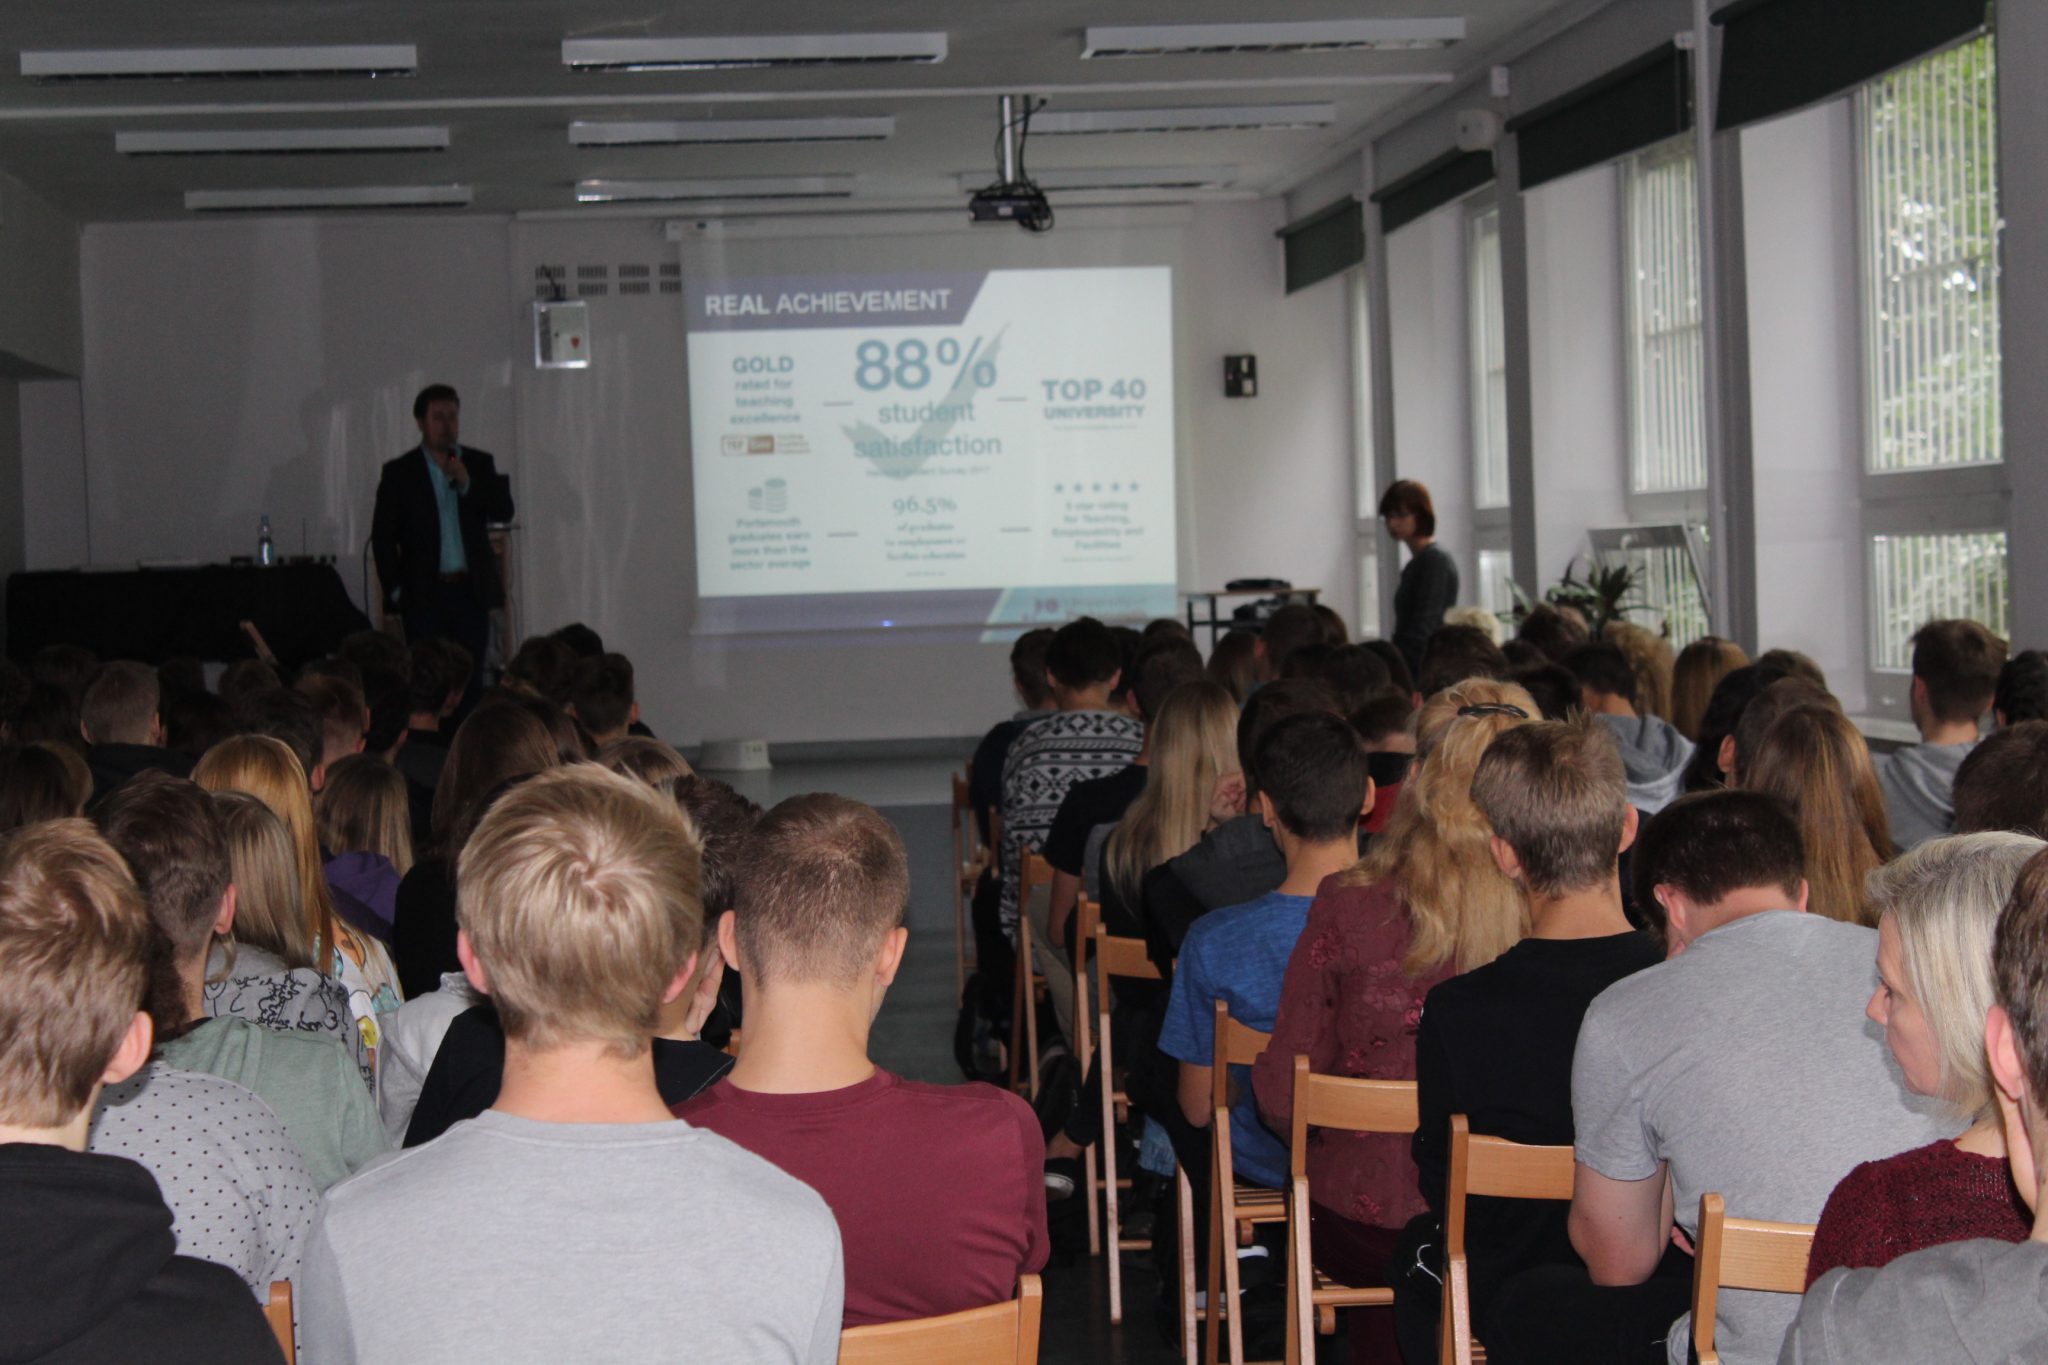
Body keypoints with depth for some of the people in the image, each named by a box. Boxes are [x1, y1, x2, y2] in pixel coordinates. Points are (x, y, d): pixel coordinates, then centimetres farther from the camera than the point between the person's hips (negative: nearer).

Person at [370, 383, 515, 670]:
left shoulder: (480, 465, 11)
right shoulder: (399, 472, 4)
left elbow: (504, 511, 0)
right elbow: (382, 536, 3)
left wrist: (466, 484, -13)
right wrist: (396, 590, -3)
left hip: (473, 592, 2)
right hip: (424, 595, -2)